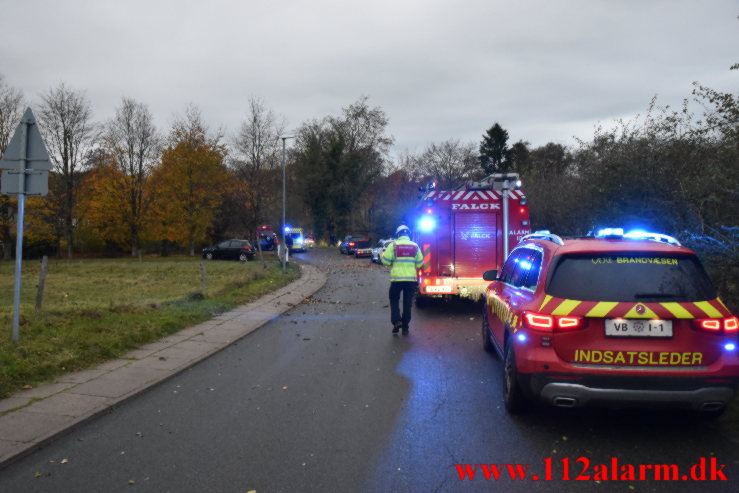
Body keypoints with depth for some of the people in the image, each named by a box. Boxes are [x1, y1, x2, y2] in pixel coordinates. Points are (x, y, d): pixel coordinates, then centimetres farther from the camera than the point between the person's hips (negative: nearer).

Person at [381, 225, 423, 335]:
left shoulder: (393, 245, -5)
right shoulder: (415, 246, 4)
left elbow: (386, 261, -6)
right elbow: (419, 263, 8)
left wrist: (382, 255, 15)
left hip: (397, 278, -2)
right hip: (411, 279, 2)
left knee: (394, 300, 14)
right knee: (407, 303, 10)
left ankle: (396, 321, -3)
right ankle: (405, 327, 13)